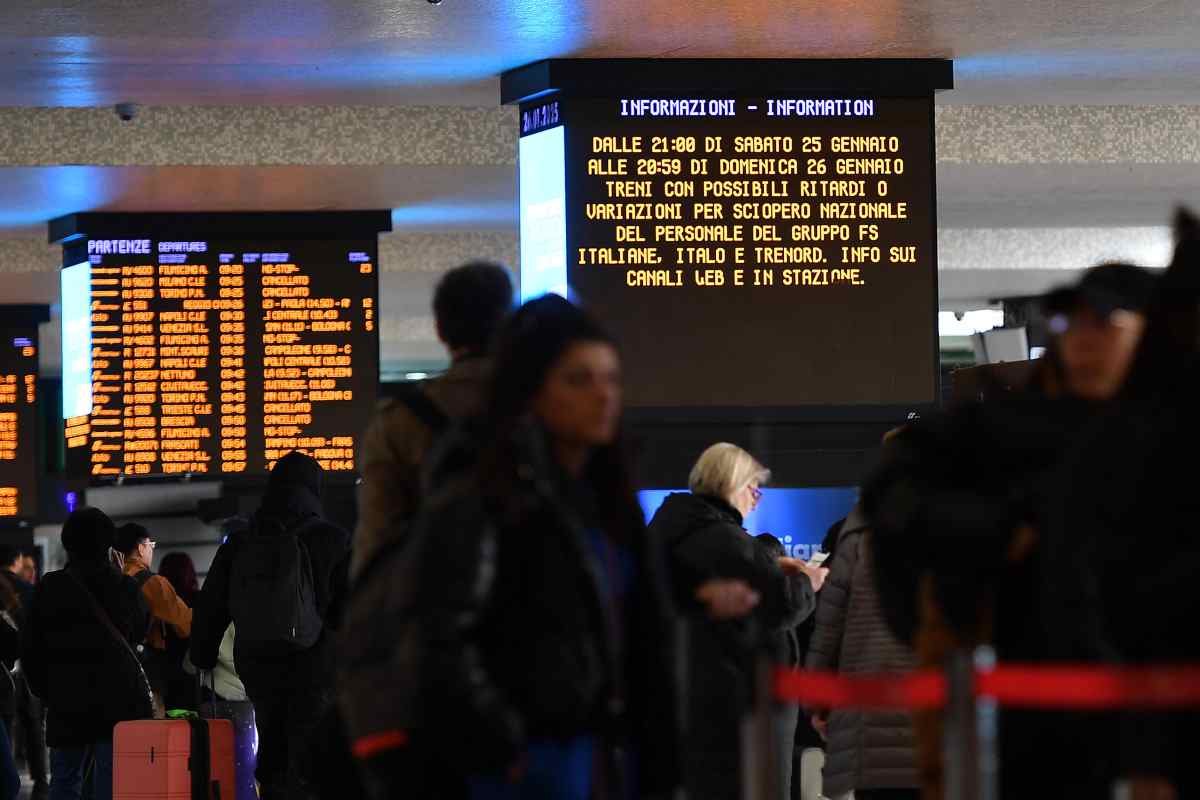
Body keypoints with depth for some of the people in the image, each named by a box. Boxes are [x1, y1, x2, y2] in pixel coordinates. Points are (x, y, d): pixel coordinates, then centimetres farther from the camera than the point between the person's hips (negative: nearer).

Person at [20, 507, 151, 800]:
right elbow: (139, 631, 15)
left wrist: (44, 690, 12)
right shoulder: (125, 587, -4)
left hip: (67, 699, 1)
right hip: (119, 698, -1)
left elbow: (30, 647, 0)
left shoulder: (50, 587, -2)